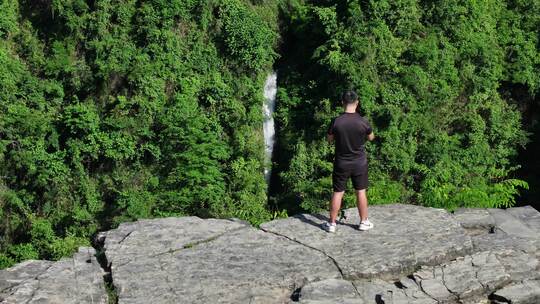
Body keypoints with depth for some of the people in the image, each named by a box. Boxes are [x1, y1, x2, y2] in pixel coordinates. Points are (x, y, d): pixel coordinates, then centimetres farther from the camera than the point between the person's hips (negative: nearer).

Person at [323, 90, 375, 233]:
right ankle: (364, 222, 22)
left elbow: (329, 139, 1)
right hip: (359, 163, 0)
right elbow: (371, 137, 5)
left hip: (341, 163, 0)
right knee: (361, 192, 13)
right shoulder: (363, 122, -14)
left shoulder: (336, 122, -15)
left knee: (337, 193, 8)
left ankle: (332, 223, 14)